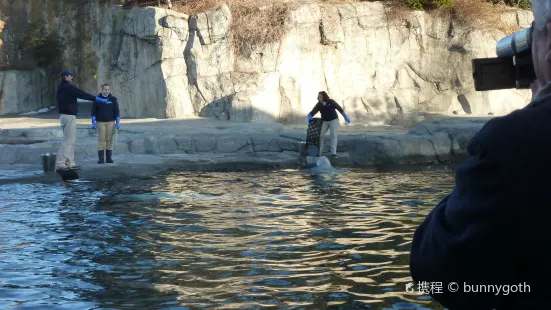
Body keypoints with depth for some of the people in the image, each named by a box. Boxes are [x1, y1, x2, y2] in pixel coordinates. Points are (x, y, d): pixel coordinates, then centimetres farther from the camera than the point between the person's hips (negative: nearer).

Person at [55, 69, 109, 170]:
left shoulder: (61, 88, 15)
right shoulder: (69, 87, -14)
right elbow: (83, 95, -17)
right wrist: (98, 99, -13)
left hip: (63, 115, 10)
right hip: (69, 116, -10)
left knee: (71, 140, 15)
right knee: (68, 140, -8)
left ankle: (70, 162, 17)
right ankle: (59, 163, -11)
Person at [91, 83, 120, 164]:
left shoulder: (113, 99, 6)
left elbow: (116, 111, 8)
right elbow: (93, 111, 4)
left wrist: (118, 122, 1)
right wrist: (93, 122, -2)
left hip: (110, 122, 1)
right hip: (100, 122, -1)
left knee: (109, 140, 2)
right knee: (101, 140, -4)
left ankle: (109, 157, 7)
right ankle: (100, 158, -2)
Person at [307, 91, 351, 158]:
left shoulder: (331, 102, -14)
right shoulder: (319, 105, -10)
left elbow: (339, 109, -7)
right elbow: (312, 112, -14)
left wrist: (346, 117, -5)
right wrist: (310, 116, -37)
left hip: (334, 120, -3)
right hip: (324, 121, 3)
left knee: (334, 136, -6)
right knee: (320, 135, -3)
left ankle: (333, 153, -4)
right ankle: (319, 152, 6)